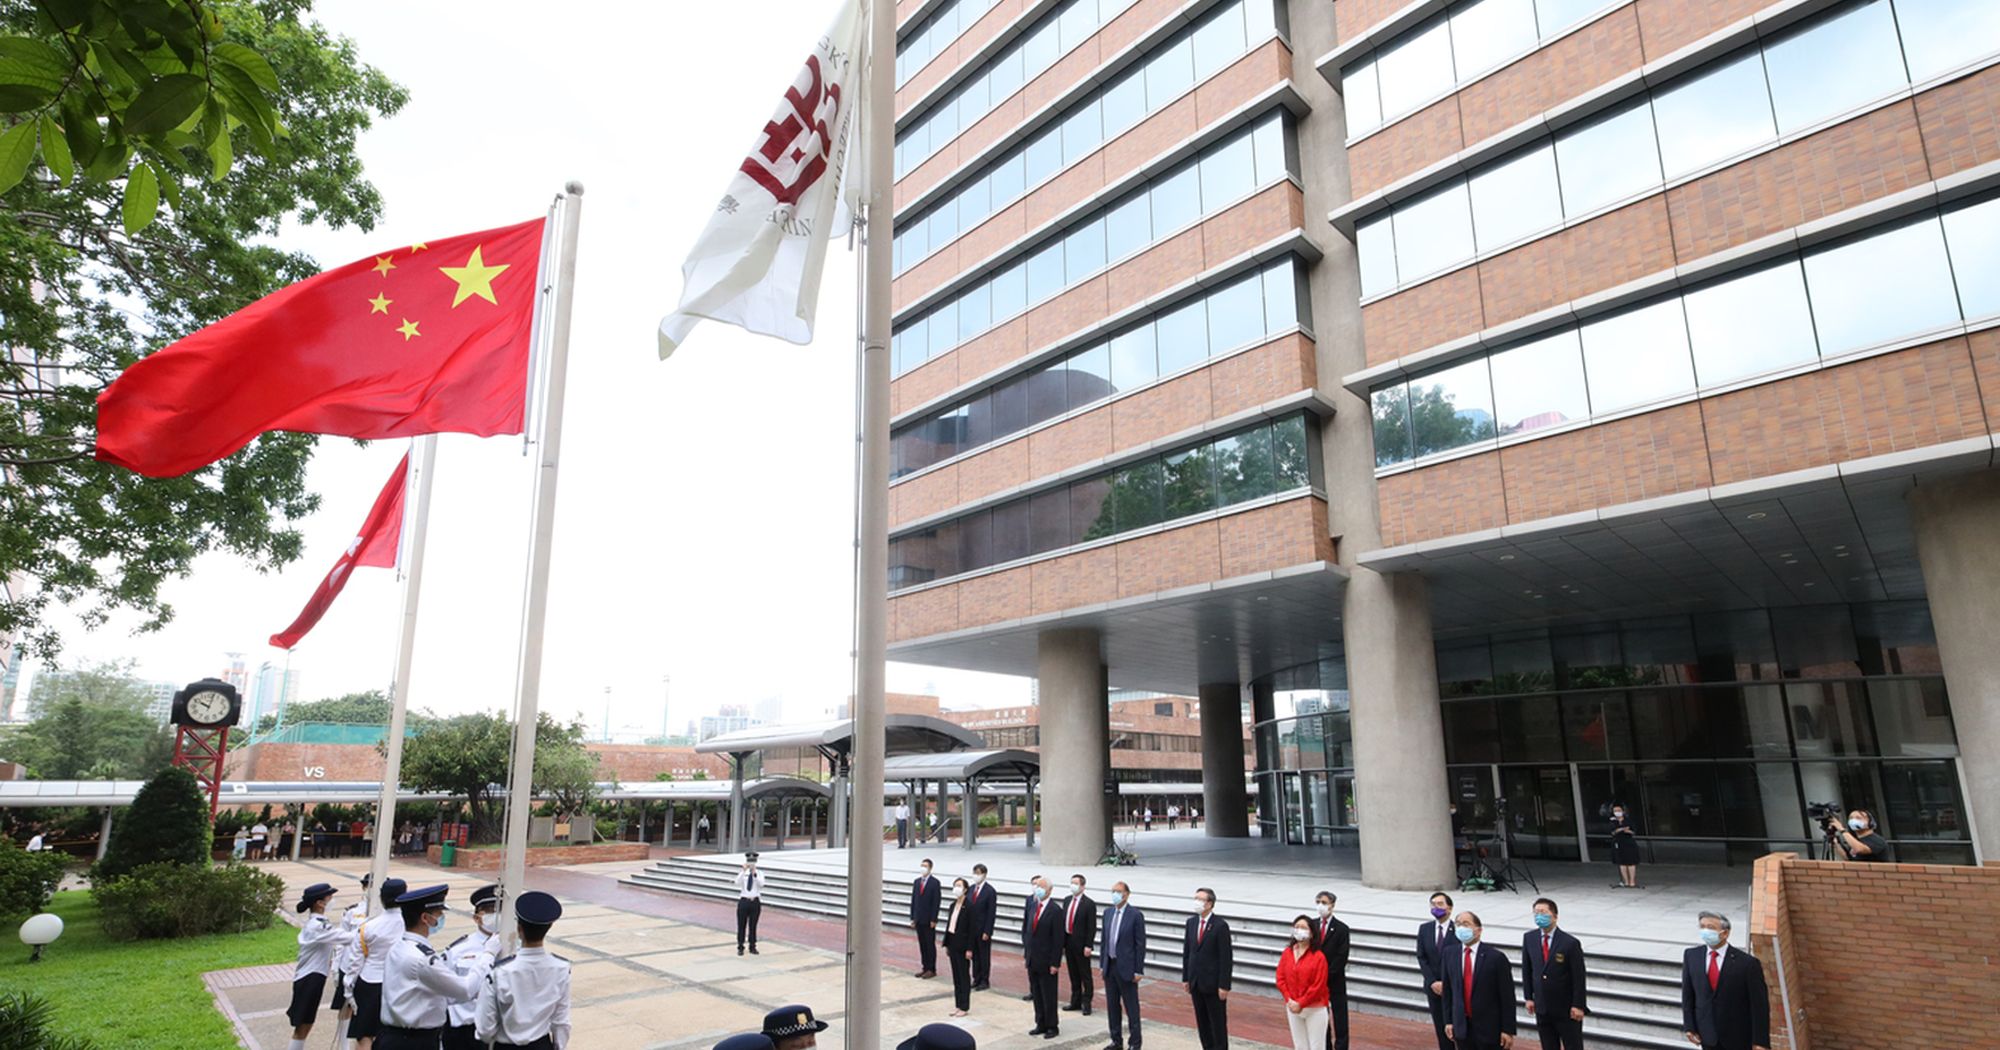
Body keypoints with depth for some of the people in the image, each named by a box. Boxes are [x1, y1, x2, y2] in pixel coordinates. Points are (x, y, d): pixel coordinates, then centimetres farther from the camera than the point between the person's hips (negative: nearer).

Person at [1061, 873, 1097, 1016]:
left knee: (1085, 974, 4)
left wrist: (1088, 946, -16)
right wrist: (1062, 941, 7)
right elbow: (1063, 921, 10)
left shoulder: (1089, 904, -11)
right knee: (1073, 974, 16)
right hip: (1068, 942, 6)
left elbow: (1092, 927, -12)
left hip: (1081, 944, -6)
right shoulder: (1067, 900, 8)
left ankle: (1086, 1003, 13)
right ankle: (1075, 1001, 27)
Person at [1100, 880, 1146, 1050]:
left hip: (1126, 968, -6)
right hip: (1109, 966, 6)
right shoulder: (1108, 913, 7)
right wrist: (1101, 963, 10)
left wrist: (1139, 970, -12)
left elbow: (1140, 944, -11)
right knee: (1112, 1006, 13)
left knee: (1131, 1007, 3)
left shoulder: (1136, 915, -11)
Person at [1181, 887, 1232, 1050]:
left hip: (1213, 983, -6)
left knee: (1218, 1023, 5)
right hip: (1195, 982, 6)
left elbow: (1226, 958, -14)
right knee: (1202, 1021, 14)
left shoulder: (1221, 925, -13)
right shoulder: (1191, 922, 5)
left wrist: (1224, 985, -15)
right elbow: (1186, 951, 10)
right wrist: (1185, 978, 8)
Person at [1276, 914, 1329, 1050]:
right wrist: (1289, 1000, -10)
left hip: (1315, 1010, -4)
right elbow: (1280, 978, 2)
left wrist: (1301, 1003, -15)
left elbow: (1318, 986, -15)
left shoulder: (1319, 956, -13)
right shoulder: (1287, 953, 1)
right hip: (1292, 1008, 4)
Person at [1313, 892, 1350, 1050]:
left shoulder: (1341, 929, -8)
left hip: (1335, 981, -3)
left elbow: (1341, 958, -12)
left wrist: (1326, 976, -15)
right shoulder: (1313, 925, 3)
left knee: (1339, 1017, 3)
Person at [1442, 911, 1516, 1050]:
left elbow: (1507, 996, -9)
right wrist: (1448, 1021, 7)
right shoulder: (1450, 956, 2)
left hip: (1489, 1028, -4)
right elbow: (1447, 991, 8)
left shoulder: (1496, 957, -11)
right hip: (1462, 1027, 4)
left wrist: (1508, 1030, -9)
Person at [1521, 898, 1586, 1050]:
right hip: (1542, 1008, 4)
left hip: (1567, 1009, -4)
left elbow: (1578, 977, -11)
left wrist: (1578, 1006, -11)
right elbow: (1526, 970, 6)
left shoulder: (1570, 943, -15)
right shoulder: (1529, 938, -2)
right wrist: (1528, 997, 6)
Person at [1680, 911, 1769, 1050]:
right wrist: (1689, 1026, 0)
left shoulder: (1747, 963, -17)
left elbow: (1759, 1004, -13)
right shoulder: (1691, 955, -6)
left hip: (1738, 1036, -3)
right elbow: (1687, 994, 2)